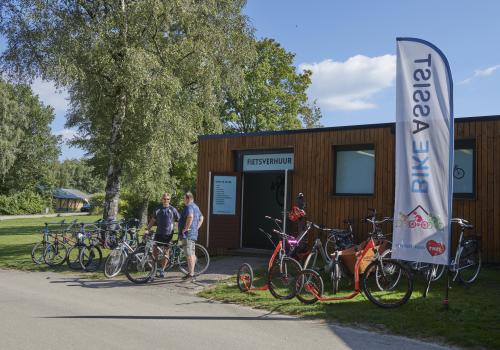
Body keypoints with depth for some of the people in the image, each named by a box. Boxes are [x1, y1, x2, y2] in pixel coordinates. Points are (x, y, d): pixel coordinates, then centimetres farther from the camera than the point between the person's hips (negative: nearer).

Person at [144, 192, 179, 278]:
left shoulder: (173, 210, 1)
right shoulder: (157, 210, 8)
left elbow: (179, 220, 4)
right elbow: (153, 220, 12)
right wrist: (147, 229, 1)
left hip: (168, 235, -2)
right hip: (159, 234, 2)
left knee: (166, 253, 1)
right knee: (155, 251, -3)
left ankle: (162, 270, 13)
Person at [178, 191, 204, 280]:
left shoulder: (189, 207, -14)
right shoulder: (196, 207, 18)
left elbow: (190, 217, -32)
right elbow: (201, 218, 27)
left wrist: (185, 229, -23)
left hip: (187, 234, -11)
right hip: (194, 234, 11)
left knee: (189, 255, -10)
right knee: (192, 254, 15)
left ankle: (190, 274, -9)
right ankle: (191, 273, 22)